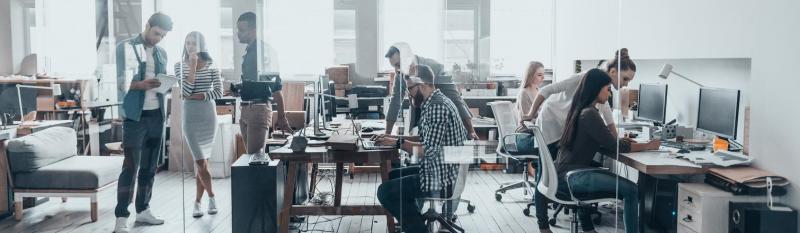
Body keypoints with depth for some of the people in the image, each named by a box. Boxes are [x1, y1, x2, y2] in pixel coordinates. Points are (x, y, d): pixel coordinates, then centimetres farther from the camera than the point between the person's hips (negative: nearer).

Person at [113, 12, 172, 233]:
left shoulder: (162, 53, 15)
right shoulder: (126, 47, -2)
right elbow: (120, 82, -7)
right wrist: (141, 84, -25)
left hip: (157, 115, 6)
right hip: (135, 115, -6)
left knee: (150, 166, 10)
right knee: (131, 166, -9)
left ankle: (143, 210, 21)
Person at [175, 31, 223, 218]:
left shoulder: (211, 65, 3)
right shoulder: (180, 65, 2)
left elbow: (218, 92, -4)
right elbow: (185, 92, -10)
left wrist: (195, 96, -10)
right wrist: (192, 66, -12)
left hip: (208, 116, 1)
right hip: (190, 117, 0)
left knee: (202, 161, 5)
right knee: (200, 162, -6)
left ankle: (197, 202, 15)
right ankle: (211, 197, 12)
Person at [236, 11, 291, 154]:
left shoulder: (264, 51, -11)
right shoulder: (248, 52, 16)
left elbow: (276, 87, -14)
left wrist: (281, 117, -15)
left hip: (259, 109, -9)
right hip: (246, 110, 9)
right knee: (251, 155, 12)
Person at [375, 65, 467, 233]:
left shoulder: (437, 107, -22)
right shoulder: (435, 102, 11)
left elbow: (429, 151, -26)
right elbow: (427, 140, 15)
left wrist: (398, 143, -16)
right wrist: (397, 139, 5)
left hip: (441, 181, -11)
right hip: (443, 171, 11)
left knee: (385, 192, -9)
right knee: (393, 176, 23)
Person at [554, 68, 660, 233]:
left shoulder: (581, 110, 16)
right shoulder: (589, 114, -14)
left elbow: (600, 143, 23)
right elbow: (614, 147, -12)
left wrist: (620, 141, 9)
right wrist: (647, 146, 0)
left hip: (567, 174, 10)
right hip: (571, 177, -10)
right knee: (631, 190, -17)